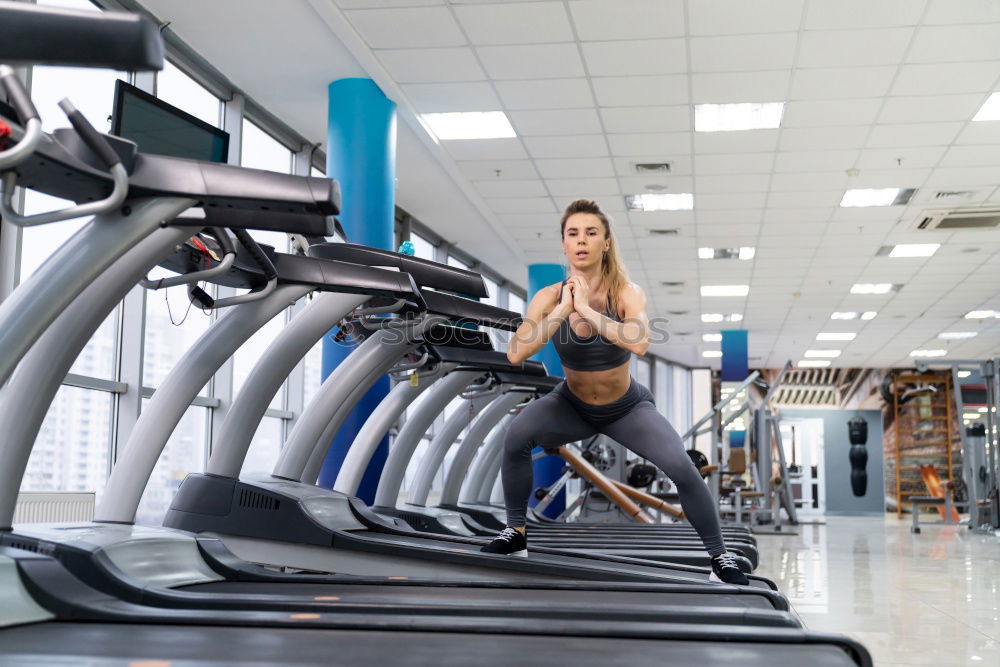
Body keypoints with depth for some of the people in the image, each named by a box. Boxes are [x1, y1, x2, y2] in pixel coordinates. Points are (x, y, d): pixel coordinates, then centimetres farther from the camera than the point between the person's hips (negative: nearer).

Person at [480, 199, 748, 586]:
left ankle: (719, 557, 0)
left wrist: (587, 310, -44)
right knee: (516, 436, -26)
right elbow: (515, 354, -32)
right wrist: (562, 310, -36)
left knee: (681, 467, -22)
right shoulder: (549, 297, -18)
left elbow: (639, 343, -44)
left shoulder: (626, 293, -24)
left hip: (627, 408, -1)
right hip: (572, 406, 2)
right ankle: (516, 534, -6)